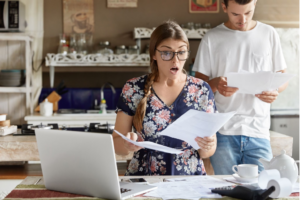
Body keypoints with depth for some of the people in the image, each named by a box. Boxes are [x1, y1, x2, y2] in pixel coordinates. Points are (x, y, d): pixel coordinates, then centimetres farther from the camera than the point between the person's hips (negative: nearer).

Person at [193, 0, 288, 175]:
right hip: (223, 132, -1)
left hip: (259, 132, 1)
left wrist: (275, 91, -9)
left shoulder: (269, 34, 11)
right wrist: (215, 84, -16)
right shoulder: (212, 38, 7)